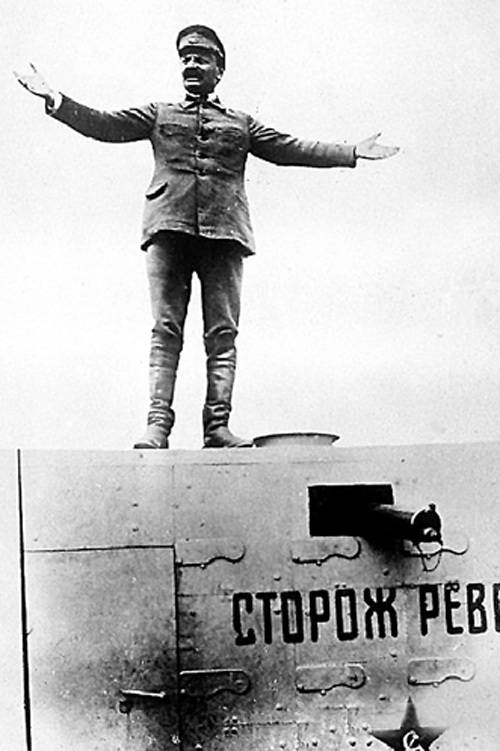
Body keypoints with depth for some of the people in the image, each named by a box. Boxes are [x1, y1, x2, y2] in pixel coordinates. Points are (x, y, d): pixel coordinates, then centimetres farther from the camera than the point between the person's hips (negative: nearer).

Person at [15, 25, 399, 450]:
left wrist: (352, 154, 14)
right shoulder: (158, 115, 22)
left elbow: (291, 149, 20)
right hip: (169, 226, -1)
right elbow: (102, 125, 14)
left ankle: (218, 425, -7)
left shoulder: (242, 124, 24)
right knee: (166, 329, -8)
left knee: (223, 333, -5)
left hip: (224, 229, 1)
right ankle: (158, 423, -12)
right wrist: (55, 100, 2)